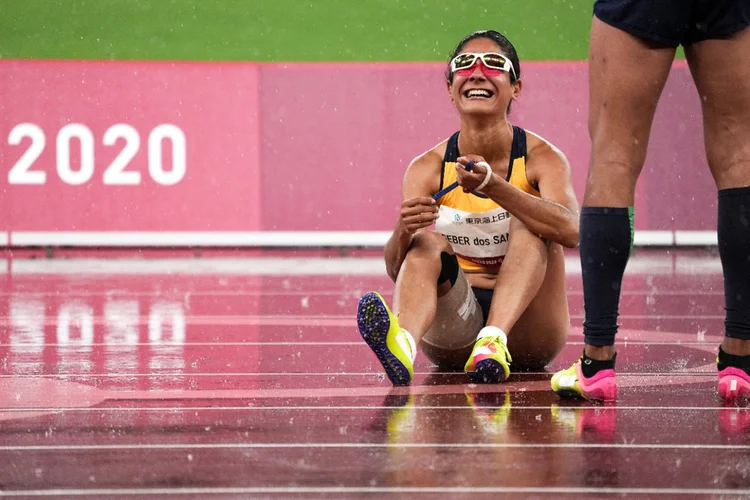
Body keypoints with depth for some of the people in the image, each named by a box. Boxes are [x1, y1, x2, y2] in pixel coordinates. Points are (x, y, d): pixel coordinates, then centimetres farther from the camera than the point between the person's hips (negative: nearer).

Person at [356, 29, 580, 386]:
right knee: (428, 242, -23)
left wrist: (492, 185, -38)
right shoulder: (428, 168, 1)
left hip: (526, 330, -1)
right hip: (453, 338, 1)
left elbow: (570, 230, -26)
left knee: (526, 223, -20)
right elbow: (396, 270, -12)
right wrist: (404, 230, -35)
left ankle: (494, 340, -47)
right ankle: (402, 346, -54)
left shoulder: (541, 158, -3)